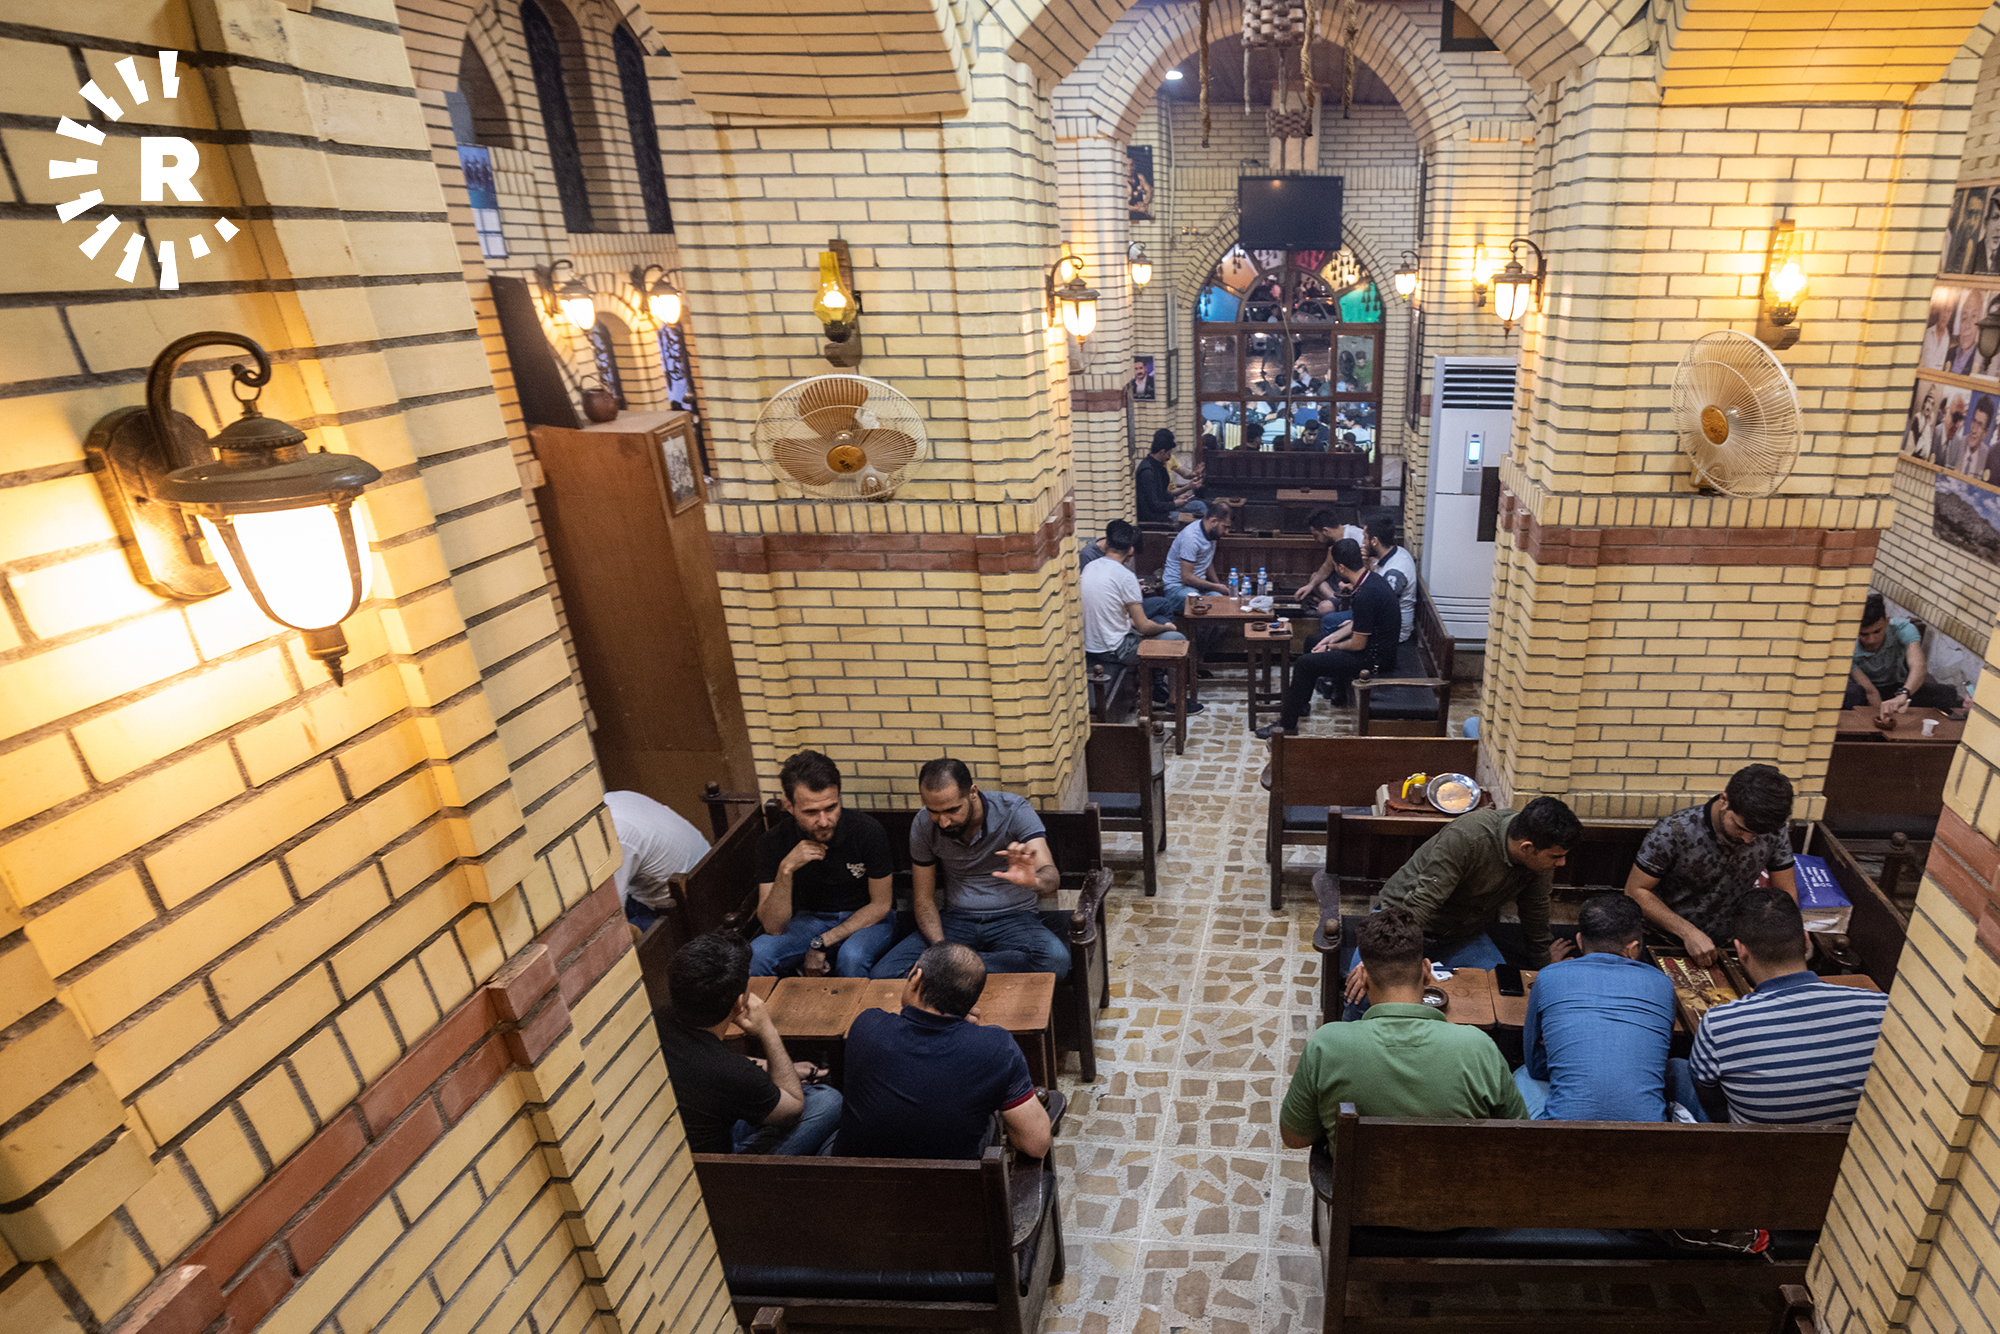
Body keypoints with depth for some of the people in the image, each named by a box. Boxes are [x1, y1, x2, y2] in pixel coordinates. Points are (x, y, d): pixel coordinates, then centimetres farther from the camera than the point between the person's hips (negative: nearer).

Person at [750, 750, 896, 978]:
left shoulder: (867, 831, -21)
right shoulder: (773, 843, -15)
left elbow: (881, 905, -9)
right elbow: (774, 927, -18)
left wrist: (822, 943, -16)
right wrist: (786, 870, -34)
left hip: (866, 919, -2)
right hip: (811, 919, 2)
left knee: (851, 957, -36)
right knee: (756, 954, -26)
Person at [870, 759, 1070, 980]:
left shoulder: (1013, 811, -15)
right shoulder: (923, 825, -6)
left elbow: (1051, 877, -25)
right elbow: (923, 899, 2)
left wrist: (1034, 881, -51)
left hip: (1012, 918, -1)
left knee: (1056, 960, -35)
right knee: (884, 973, -22)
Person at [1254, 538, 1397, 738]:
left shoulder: (1366, 594, -31)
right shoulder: (1372, 578, 1)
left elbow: (1358, 644, -23)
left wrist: (1332, 646, -4)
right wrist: (1331, 638, 9)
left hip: (1375, 659, -10)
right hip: (1379, 645, 10)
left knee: (1305, 664, -10)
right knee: (1313, 642, 23)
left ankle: (1288, 723, 1)